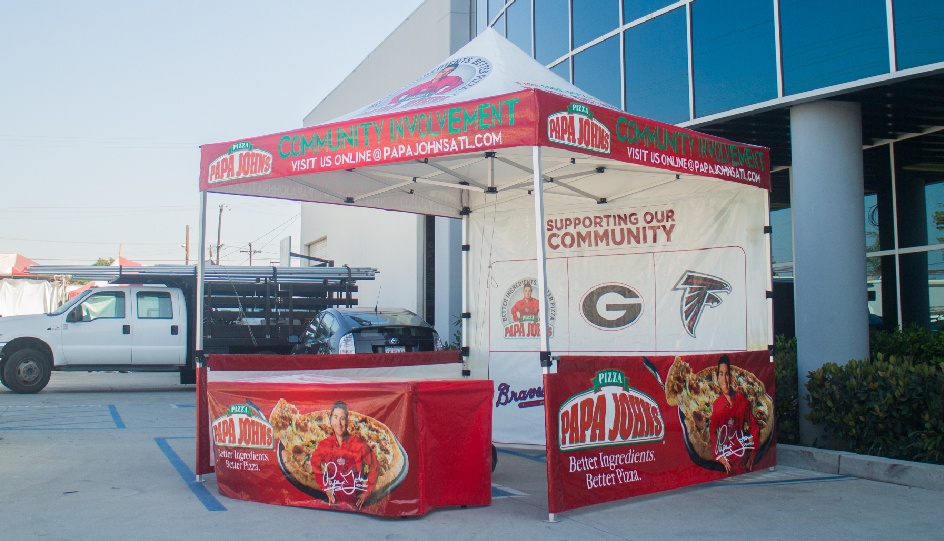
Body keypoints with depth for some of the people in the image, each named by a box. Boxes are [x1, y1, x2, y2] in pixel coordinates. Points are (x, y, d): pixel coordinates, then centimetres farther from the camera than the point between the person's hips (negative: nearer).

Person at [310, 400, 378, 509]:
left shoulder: (359, 444, -6)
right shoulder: (324, 445, 1)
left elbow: (373, 468, 4)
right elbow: (315, 465, 18)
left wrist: (366, 493, 2)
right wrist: (325, 488, 11)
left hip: (355, 500, -2)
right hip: (335, 501, 2)